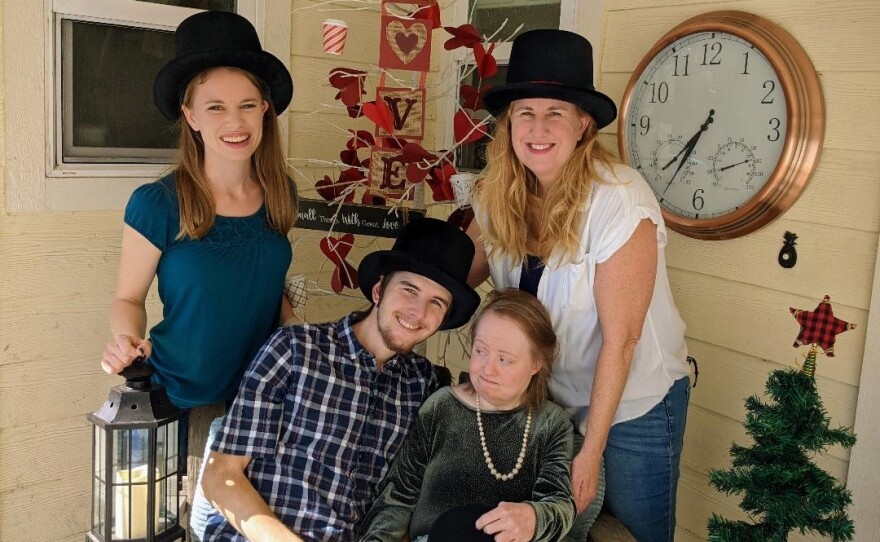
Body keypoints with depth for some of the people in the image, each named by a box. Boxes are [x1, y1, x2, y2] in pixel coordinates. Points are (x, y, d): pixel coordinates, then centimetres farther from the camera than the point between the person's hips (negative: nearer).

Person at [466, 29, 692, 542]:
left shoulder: (619, 198, -25)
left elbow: (619, 338, -22)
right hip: (551, 400, 5)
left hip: (632, 405, -4)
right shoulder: (501, 197, -9)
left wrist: (591, 450, -18)